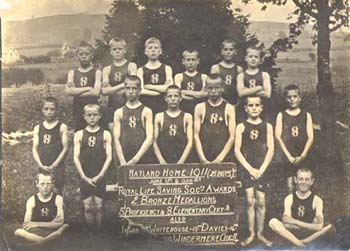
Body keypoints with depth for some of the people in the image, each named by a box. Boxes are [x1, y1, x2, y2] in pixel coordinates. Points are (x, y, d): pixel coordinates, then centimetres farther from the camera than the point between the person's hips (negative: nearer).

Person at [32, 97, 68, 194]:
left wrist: (54, 166, -12)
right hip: (42, 167, 3)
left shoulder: (62, 127, 0)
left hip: (57, 167, -3)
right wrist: (41, 165, -8)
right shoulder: (37, 128, 10)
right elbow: (35, 149, 6)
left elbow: (65, 148, -4)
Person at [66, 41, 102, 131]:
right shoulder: (72, 73, 11)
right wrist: (88, 88, -9)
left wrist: (76, 91, -7)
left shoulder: (97, 72, 2)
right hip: (77, 112, 3)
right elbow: (68, 91, -5)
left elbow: (96, 92, -12)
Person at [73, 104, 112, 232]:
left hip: (100, 177, 0)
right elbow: (76, 158, 2)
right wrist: (84, 177, -7)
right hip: (85, 177, 0)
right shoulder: (79, 135, 5)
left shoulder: (105, 134, 4)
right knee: (88, 207, 1)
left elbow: (109, 157, 0)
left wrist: (100, 175, -8)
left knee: (98, 207, 0)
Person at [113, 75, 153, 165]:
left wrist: (136, 159, -12)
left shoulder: (146, 111, 6)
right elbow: (116, 139, 4)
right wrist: (123, 162, -9)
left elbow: (149, 138, -3)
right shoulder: (119, 113, 11)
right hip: (124, 162, 1)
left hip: (142, 160, -1)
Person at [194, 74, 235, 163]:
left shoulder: (229, 108, 5)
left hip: (224, 159, -1)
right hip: (204, 160, 1)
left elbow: (232, 137, -1)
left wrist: (220, 158, -10)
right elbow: (196, 136, 4)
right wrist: (203, 159, -7)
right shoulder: (200, 108, 8)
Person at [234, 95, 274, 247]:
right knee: (250, 201, -3)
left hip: (262, 169, 1)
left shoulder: (267, 126, 5)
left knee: (261, 202, 2)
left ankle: (260, 234, 11)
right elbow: (237, 151, -3)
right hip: (246, 168, -1)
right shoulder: (241, 127, 2)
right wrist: (250, 169, -10)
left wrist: (261, 169, -9)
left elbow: (270, 150, 0)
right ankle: (251, 234, 4)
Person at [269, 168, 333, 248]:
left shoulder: (317, 200, -1)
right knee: (273, 222, -23)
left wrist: (294, 222, -16)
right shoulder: (289, 199, 4)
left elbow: (319, 227, -12)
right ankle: (301, 246, -29)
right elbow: (286, 223, -8)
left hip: (310, 235, -1)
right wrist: (308, 226, -19)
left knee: (330, 226, -26)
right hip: (292, 235, 1)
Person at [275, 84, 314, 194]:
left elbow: (310, 138, 2)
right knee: (290, 186, -4)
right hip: (287, 156, -1)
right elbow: (278, 137, -1)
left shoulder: (306, 115, 8)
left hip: (303, 157, 1)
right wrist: (289, 156, -9)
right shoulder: (281, 115, 7)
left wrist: (302, 156, -9)